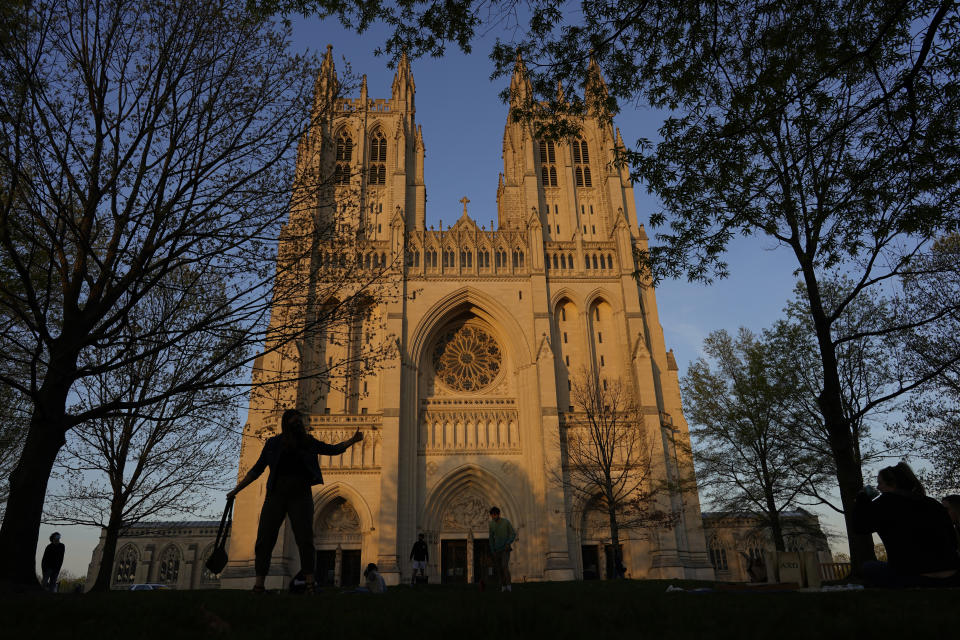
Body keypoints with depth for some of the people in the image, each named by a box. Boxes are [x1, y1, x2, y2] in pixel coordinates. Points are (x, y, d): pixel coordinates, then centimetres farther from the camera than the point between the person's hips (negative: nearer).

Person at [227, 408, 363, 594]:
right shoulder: (273, 443, 10)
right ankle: (258, 585, 4)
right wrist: (237, 489, 11)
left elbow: (333, 449, 12)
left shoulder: (308, 443, 11)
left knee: (304, 538, -7)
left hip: (300, 494, 0)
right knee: (264, 538, -3)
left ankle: (309, 583, -5)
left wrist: (352, 440, -3)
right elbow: (257, 469, 14)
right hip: (276, 493, 1)